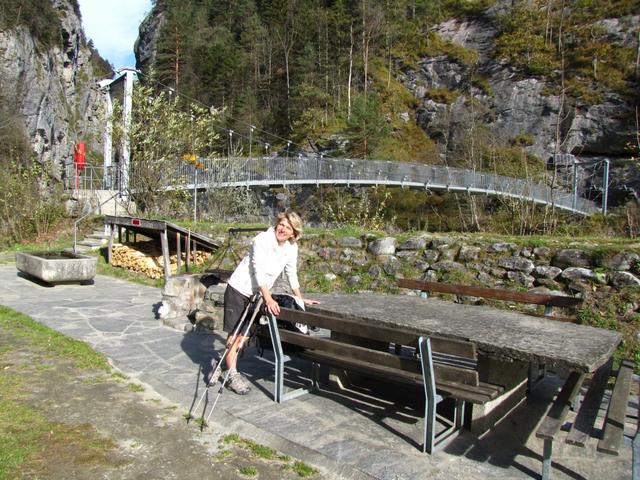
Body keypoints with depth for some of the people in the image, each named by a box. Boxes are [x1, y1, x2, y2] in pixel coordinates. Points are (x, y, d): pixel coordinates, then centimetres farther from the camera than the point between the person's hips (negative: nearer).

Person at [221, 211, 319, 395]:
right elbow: (259, 271, -27)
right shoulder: (263, 239, -22)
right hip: (239, 289, -6)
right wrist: (269, 299, -31)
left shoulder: (292, 247, -3)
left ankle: (225, 363, 29)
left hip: (257, 293, 7)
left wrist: (301, 299, 11)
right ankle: (232, 375, 8)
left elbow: (292, 275, 8)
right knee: (235, 333, -2)